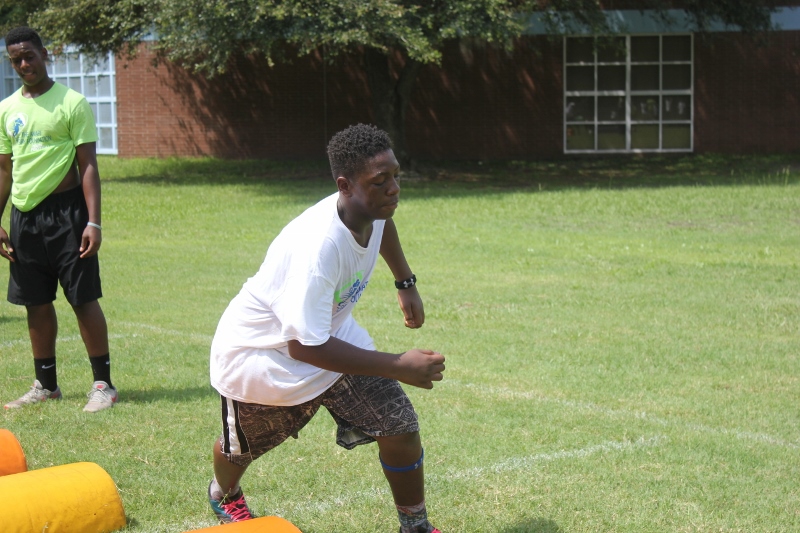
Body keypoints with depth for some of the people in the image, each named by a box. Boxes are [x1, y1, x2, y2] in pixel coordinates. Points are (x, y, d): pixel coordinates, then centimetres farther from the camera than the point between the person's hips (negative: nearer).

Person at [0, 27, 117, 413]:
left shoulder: (71, 103, -5)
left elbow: (88, 165, -8)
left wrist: (93, 222, -15)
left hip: (64, 210, -5)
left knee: (84, 298, -4)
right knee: (36, 302, 10)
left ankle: (103, 384, 3)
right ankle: (46, 385, 21)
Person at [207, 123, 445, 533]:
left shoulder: (373, 207, -18)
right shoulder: (317, 248, -43)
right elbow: (304, 347, -43)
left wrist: (406, 284, 17)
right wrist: (399, 367, -42)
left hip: (332, 333, 6)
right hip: (260, 356, -6)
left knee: (400, 428, -7)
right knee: (240, 449, 23)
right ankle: (224, 494, 58)